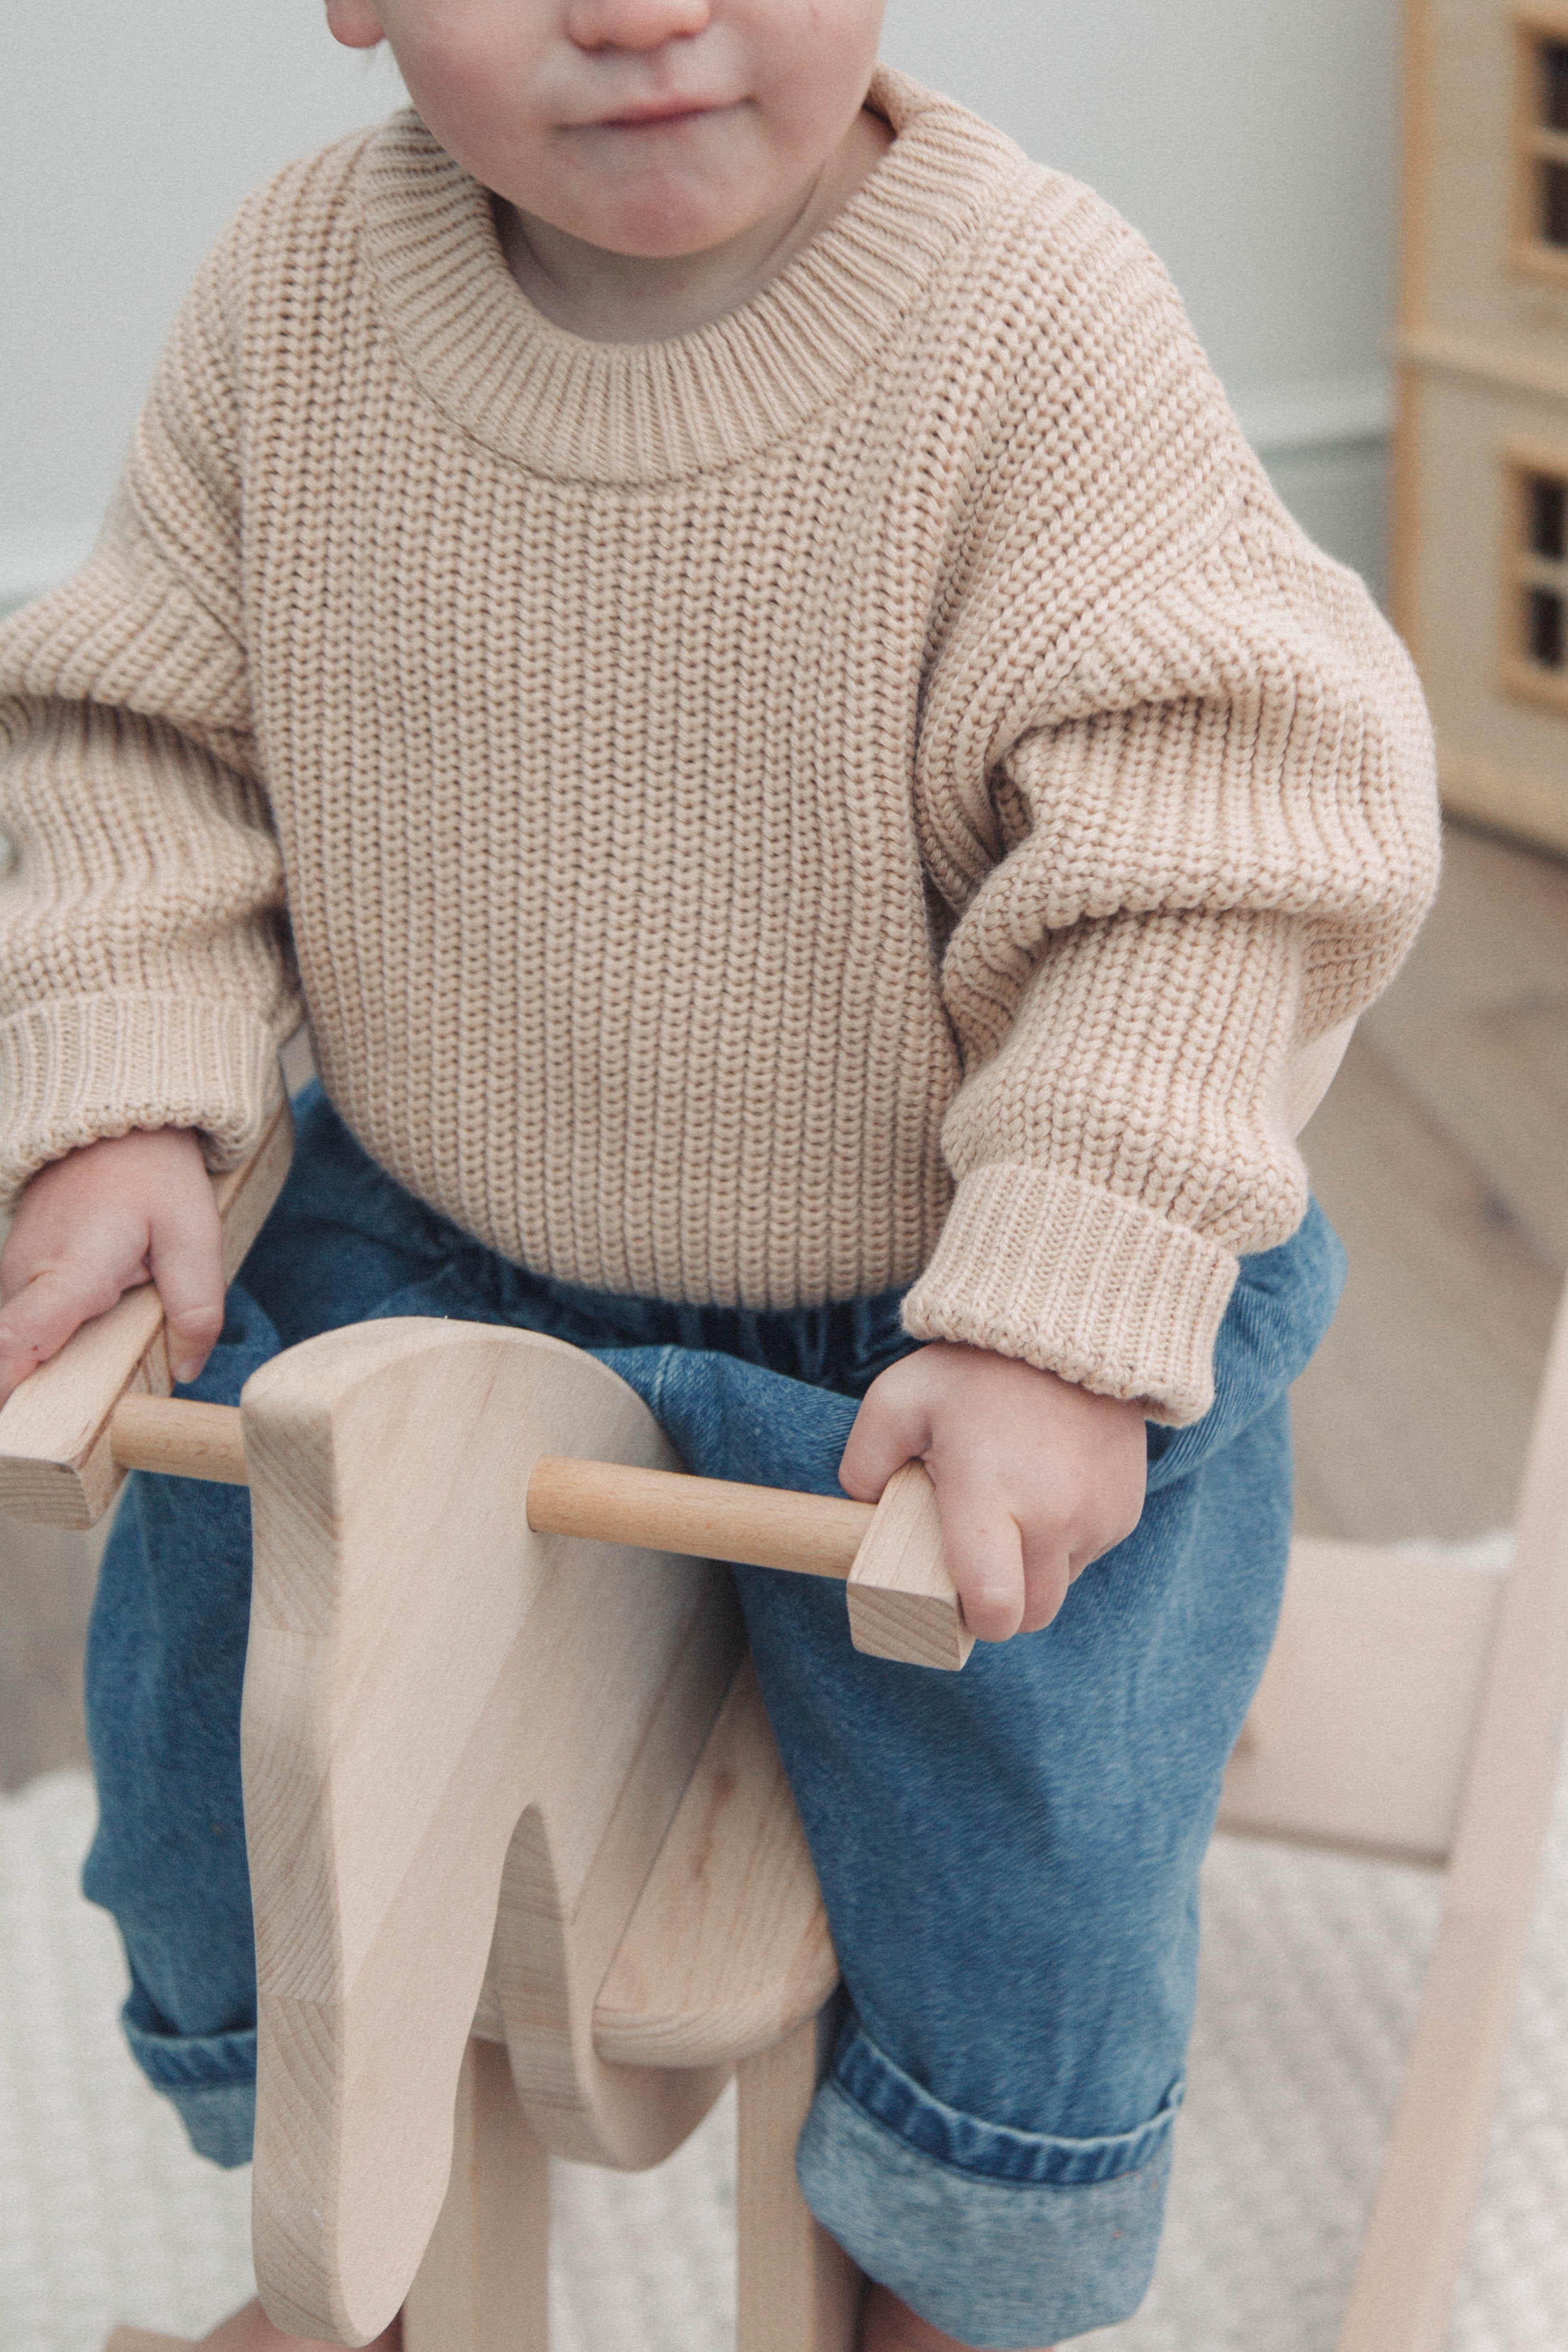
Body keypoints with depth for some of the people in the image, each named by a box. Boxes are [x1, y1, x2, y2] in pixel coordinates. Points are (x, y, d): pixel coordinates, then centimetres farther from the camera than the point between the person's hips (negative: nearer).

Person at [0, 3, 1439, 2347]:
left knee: (1031, 1817, -10)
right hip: (435, 1255, 4)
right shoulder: (291, 298, -11)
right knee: (201, 1682, 5)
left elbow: (1193, 851, -24)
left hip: (944, 1299, -3)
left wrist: (1066, 1321, -30)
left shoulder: (1038, 316, -23)